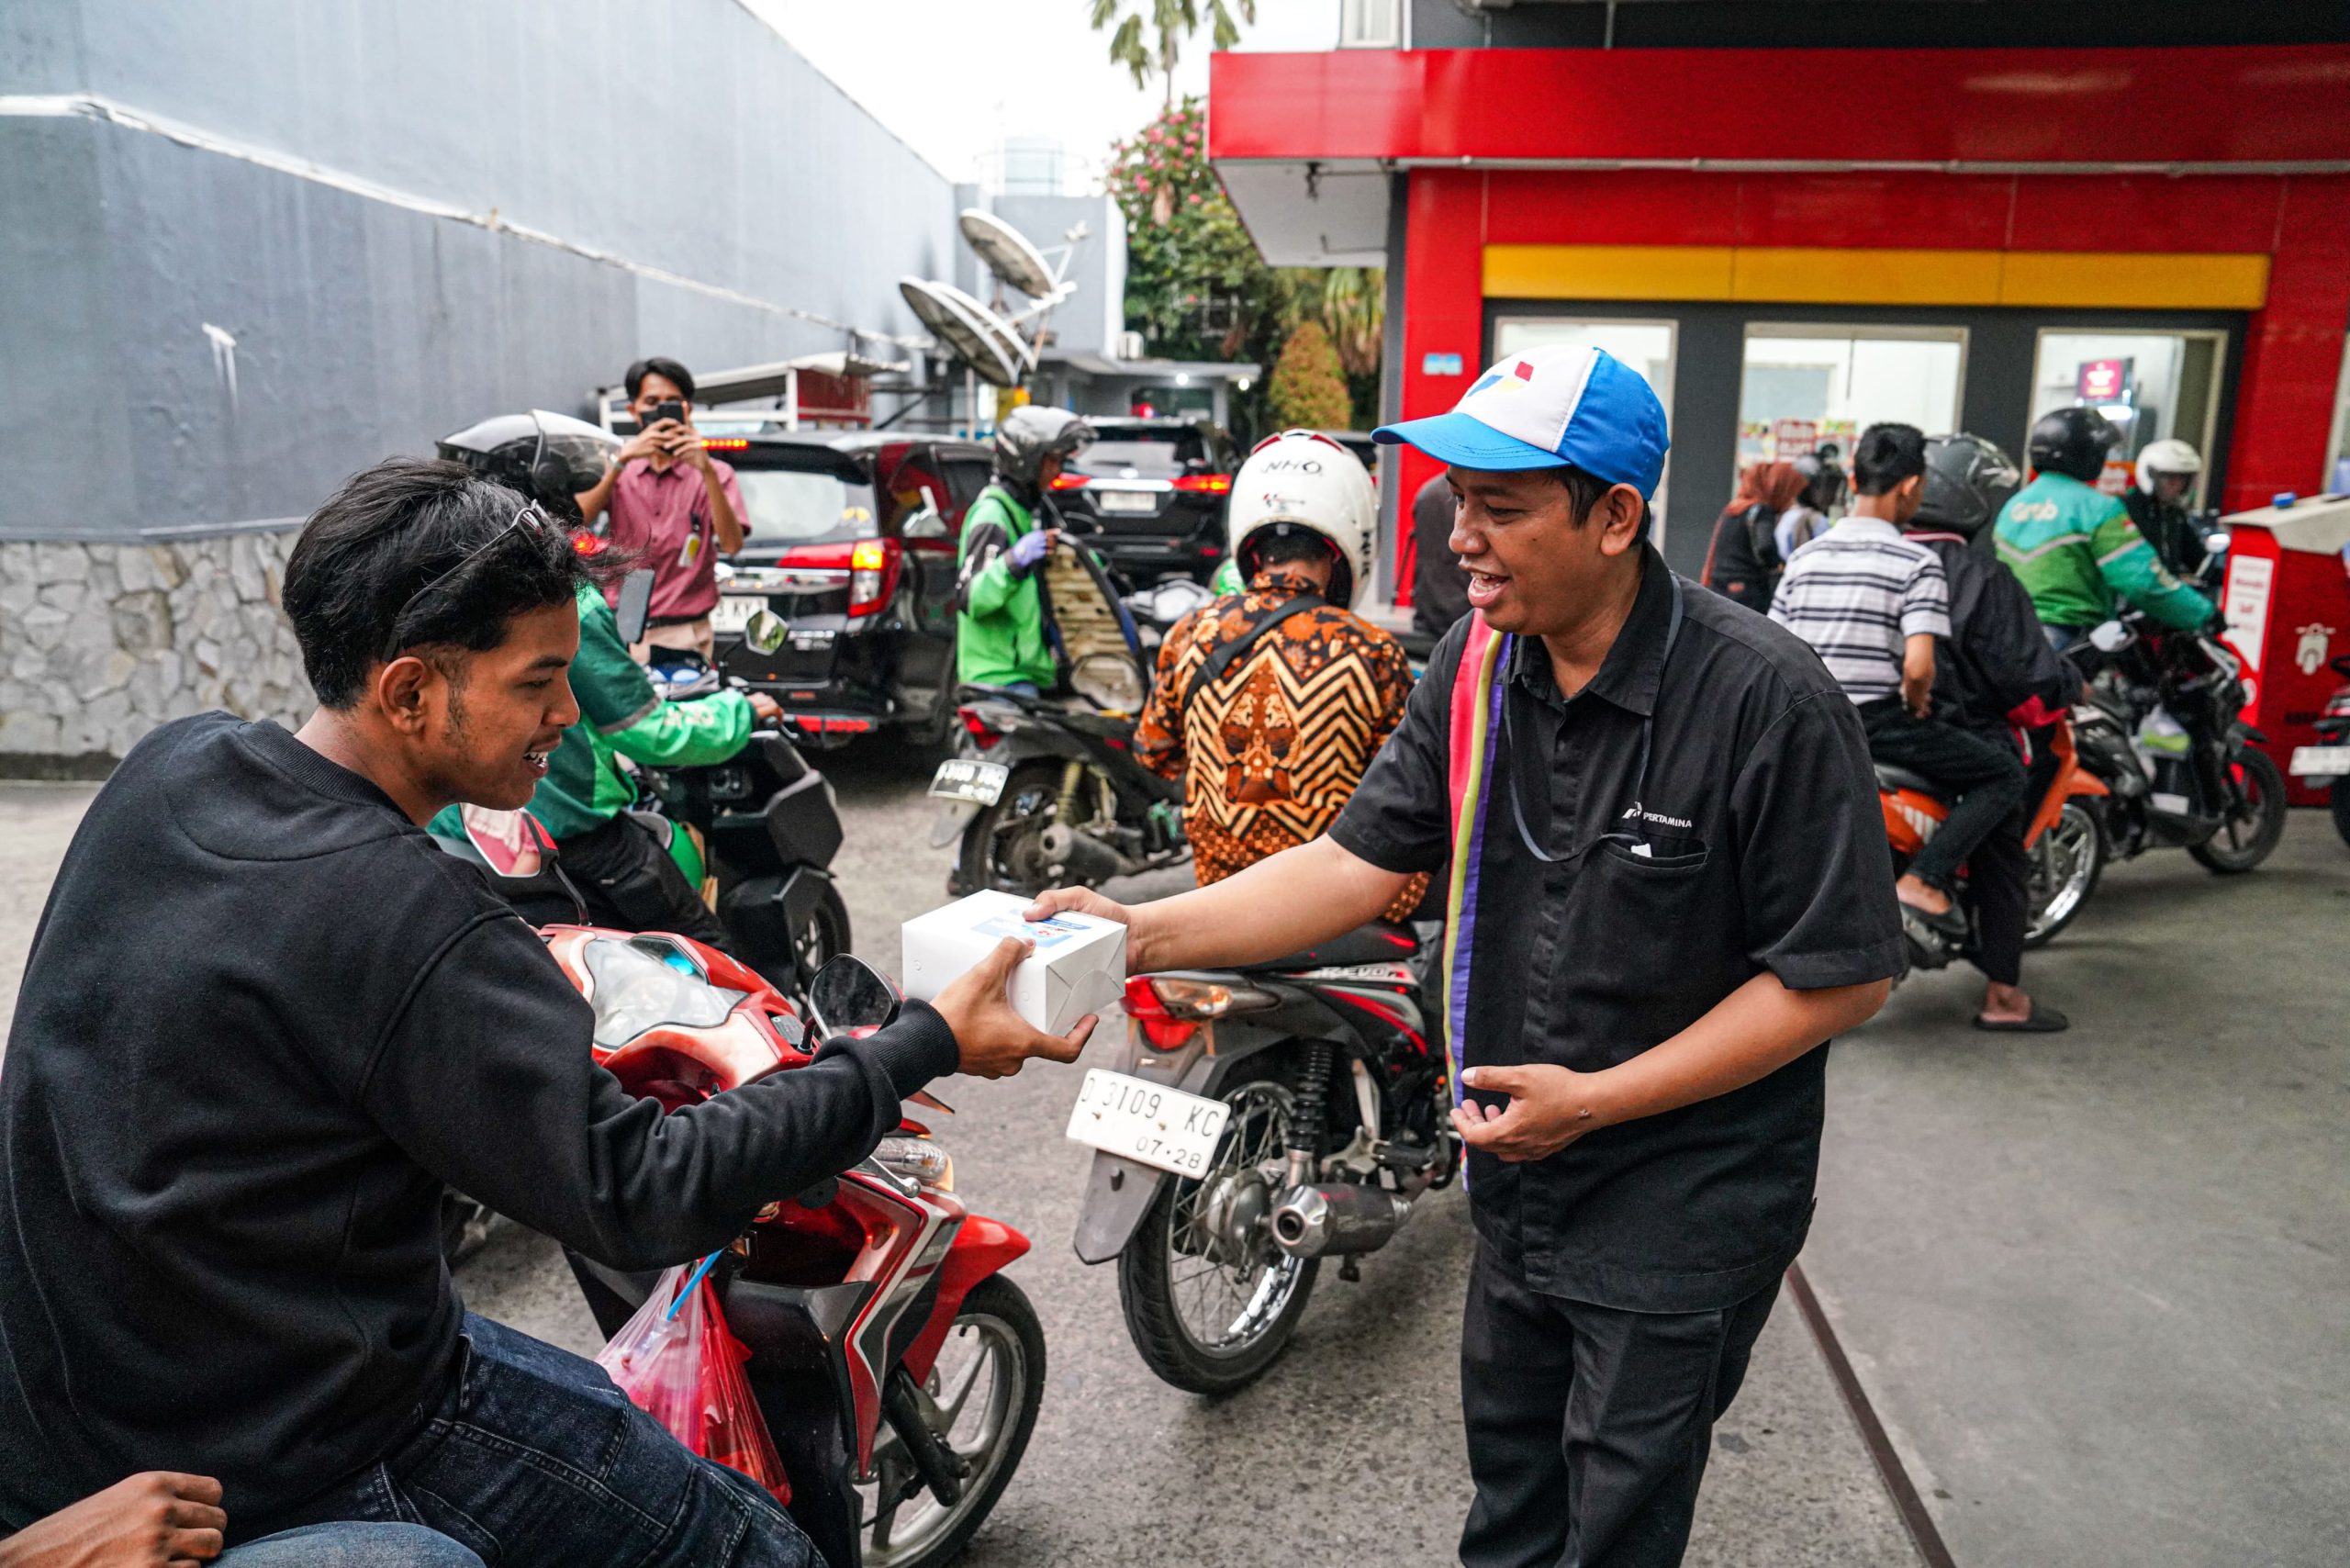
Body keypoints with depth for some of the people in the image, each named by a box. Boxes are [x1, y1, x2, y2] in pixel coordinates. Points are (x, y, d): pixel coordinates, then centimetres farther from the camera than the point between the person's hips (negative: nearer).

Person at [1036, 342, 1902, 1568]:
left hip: (1681, 1202, -5)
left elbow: (1844, 973, -19)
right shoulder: (1475, 664, -6)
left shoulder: (1766, 700, -24)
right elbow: (1361, 860, -8)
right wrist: (1143, 933, -20)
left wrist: (1595, 1100, -21)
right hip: (1517, 1183, 5)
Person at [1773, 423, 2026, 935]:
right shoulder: (1917, 562, -10)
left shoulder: (1805, 556, 5)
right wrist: (1915, 705, 1)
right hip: (1878, 721, -6)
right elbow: (1918, 667, -19)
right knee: (2005, 775, 7)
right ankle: (1926, 878, -8)